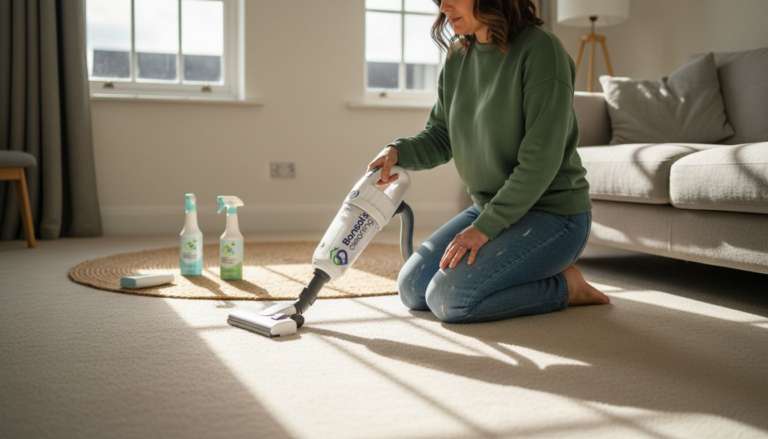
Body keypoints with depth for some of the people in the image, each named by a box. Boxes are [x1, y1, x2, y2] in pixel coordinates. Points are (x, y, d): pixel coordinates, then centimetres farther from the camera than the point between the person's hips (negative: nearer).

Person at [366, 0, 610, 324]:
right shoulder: (457, 58, 4)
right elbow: (439, 136, 9)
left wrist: (485, 227, -23)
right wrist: (398, 151, -13)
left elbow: (541, 160, -23)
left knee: (449, 299, -21)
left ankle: (564, 285, -1)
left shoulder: (539, 48, -19)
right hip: (490, 208, 8)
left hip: (552, 213, -8)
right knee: (411, 289, 4)